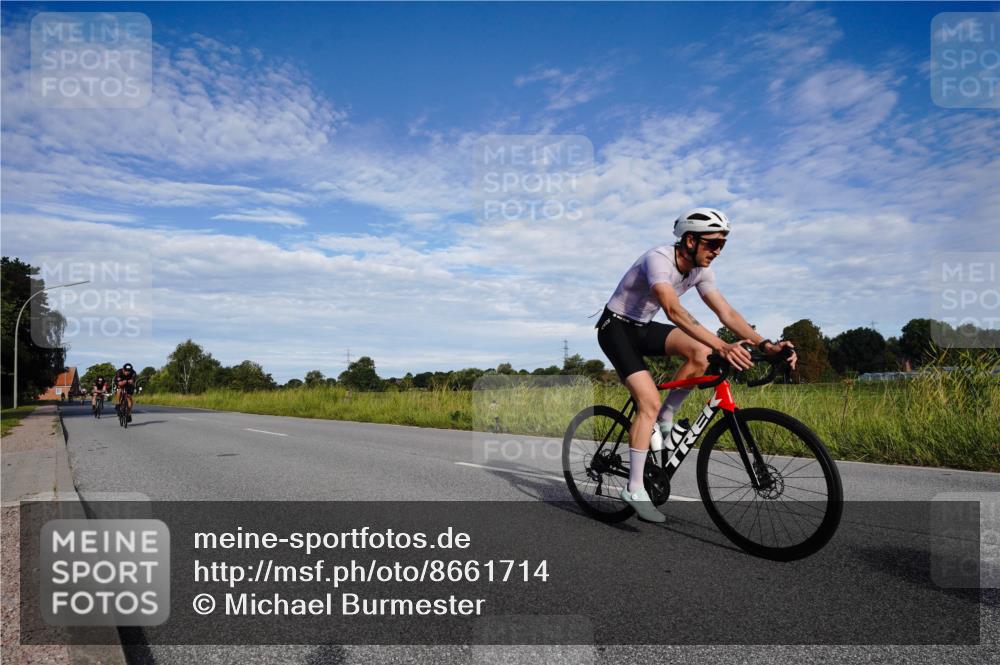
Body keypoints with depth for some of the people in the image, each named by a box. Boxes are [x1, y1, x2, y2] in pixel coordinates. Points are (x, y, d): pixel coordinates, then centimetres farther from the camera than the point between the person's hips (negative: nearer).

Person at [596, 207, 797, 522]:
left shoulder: (701, 270, -4)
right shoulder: (659, 259, -28)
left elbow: (726, 312, -9)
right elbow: (675, 311, -42)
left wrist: (765, 344, -23)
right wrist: (723, 347, -51)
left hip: (642, 328, 7)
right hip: (616, 328, -7)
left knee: (701, 353, -19)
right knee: (650, 402, -20)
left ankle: (664, 420, 1)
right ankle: (634, 489, -10)